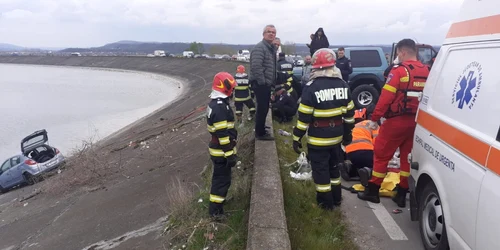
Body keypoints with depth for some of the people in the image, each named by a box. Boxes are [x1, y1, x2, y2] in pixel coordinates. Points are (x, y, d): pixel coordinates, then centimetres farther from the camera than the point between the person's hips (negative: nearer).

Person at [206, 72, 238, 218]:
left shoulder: (216, 103, 8)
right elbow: (223, 134, -26)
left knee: (220, 176, 24)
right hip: (222, 151, -10)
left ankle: (219, 199, 41)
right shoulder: (220, 107, -26)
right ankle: (215, 209, 14)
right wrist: (230, 154, -22)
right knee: (222, 178, 2)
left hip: (218, 148, 10)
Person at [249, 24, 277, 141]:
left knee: (264, 108, 16)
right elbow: (256, 67, -26)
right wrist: (262, 82, -22)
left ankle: (260, 130, 29)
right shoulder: (259, 47, -17)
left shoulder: (271, 48, 16)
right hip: (260, 83, -10)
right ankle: (260, 133, 5)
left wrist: (272, 83, 18)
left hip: (267, 83, 10)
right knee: (262, 108, -5)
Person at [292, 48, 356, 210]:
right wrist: (348, 132, 19)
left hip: (318, 138, -6)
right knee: (333, 166, 22)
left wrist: (297, 137, -8)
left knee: (320, 169, 7)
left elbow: (304, 116, -16)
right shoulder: (343, 85, 1)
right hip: (336, 136, 6)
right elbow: (349, 112, 8)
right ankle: (336, 197, 33)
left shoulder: (312, 87, -17)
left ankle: (326, 201, 17)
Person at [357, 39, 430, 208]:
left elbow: (386, 97, -17)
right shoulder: (426, 72, 7)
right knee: (408, 157, 13)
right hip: (416, 122, 6)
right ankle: (401, 195, 20)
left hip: (396, 121, -6)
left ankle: (372, 191, 14)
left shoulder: (399, 70, -12)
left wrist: (374, 118, -11)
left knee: (381, 155, 6)